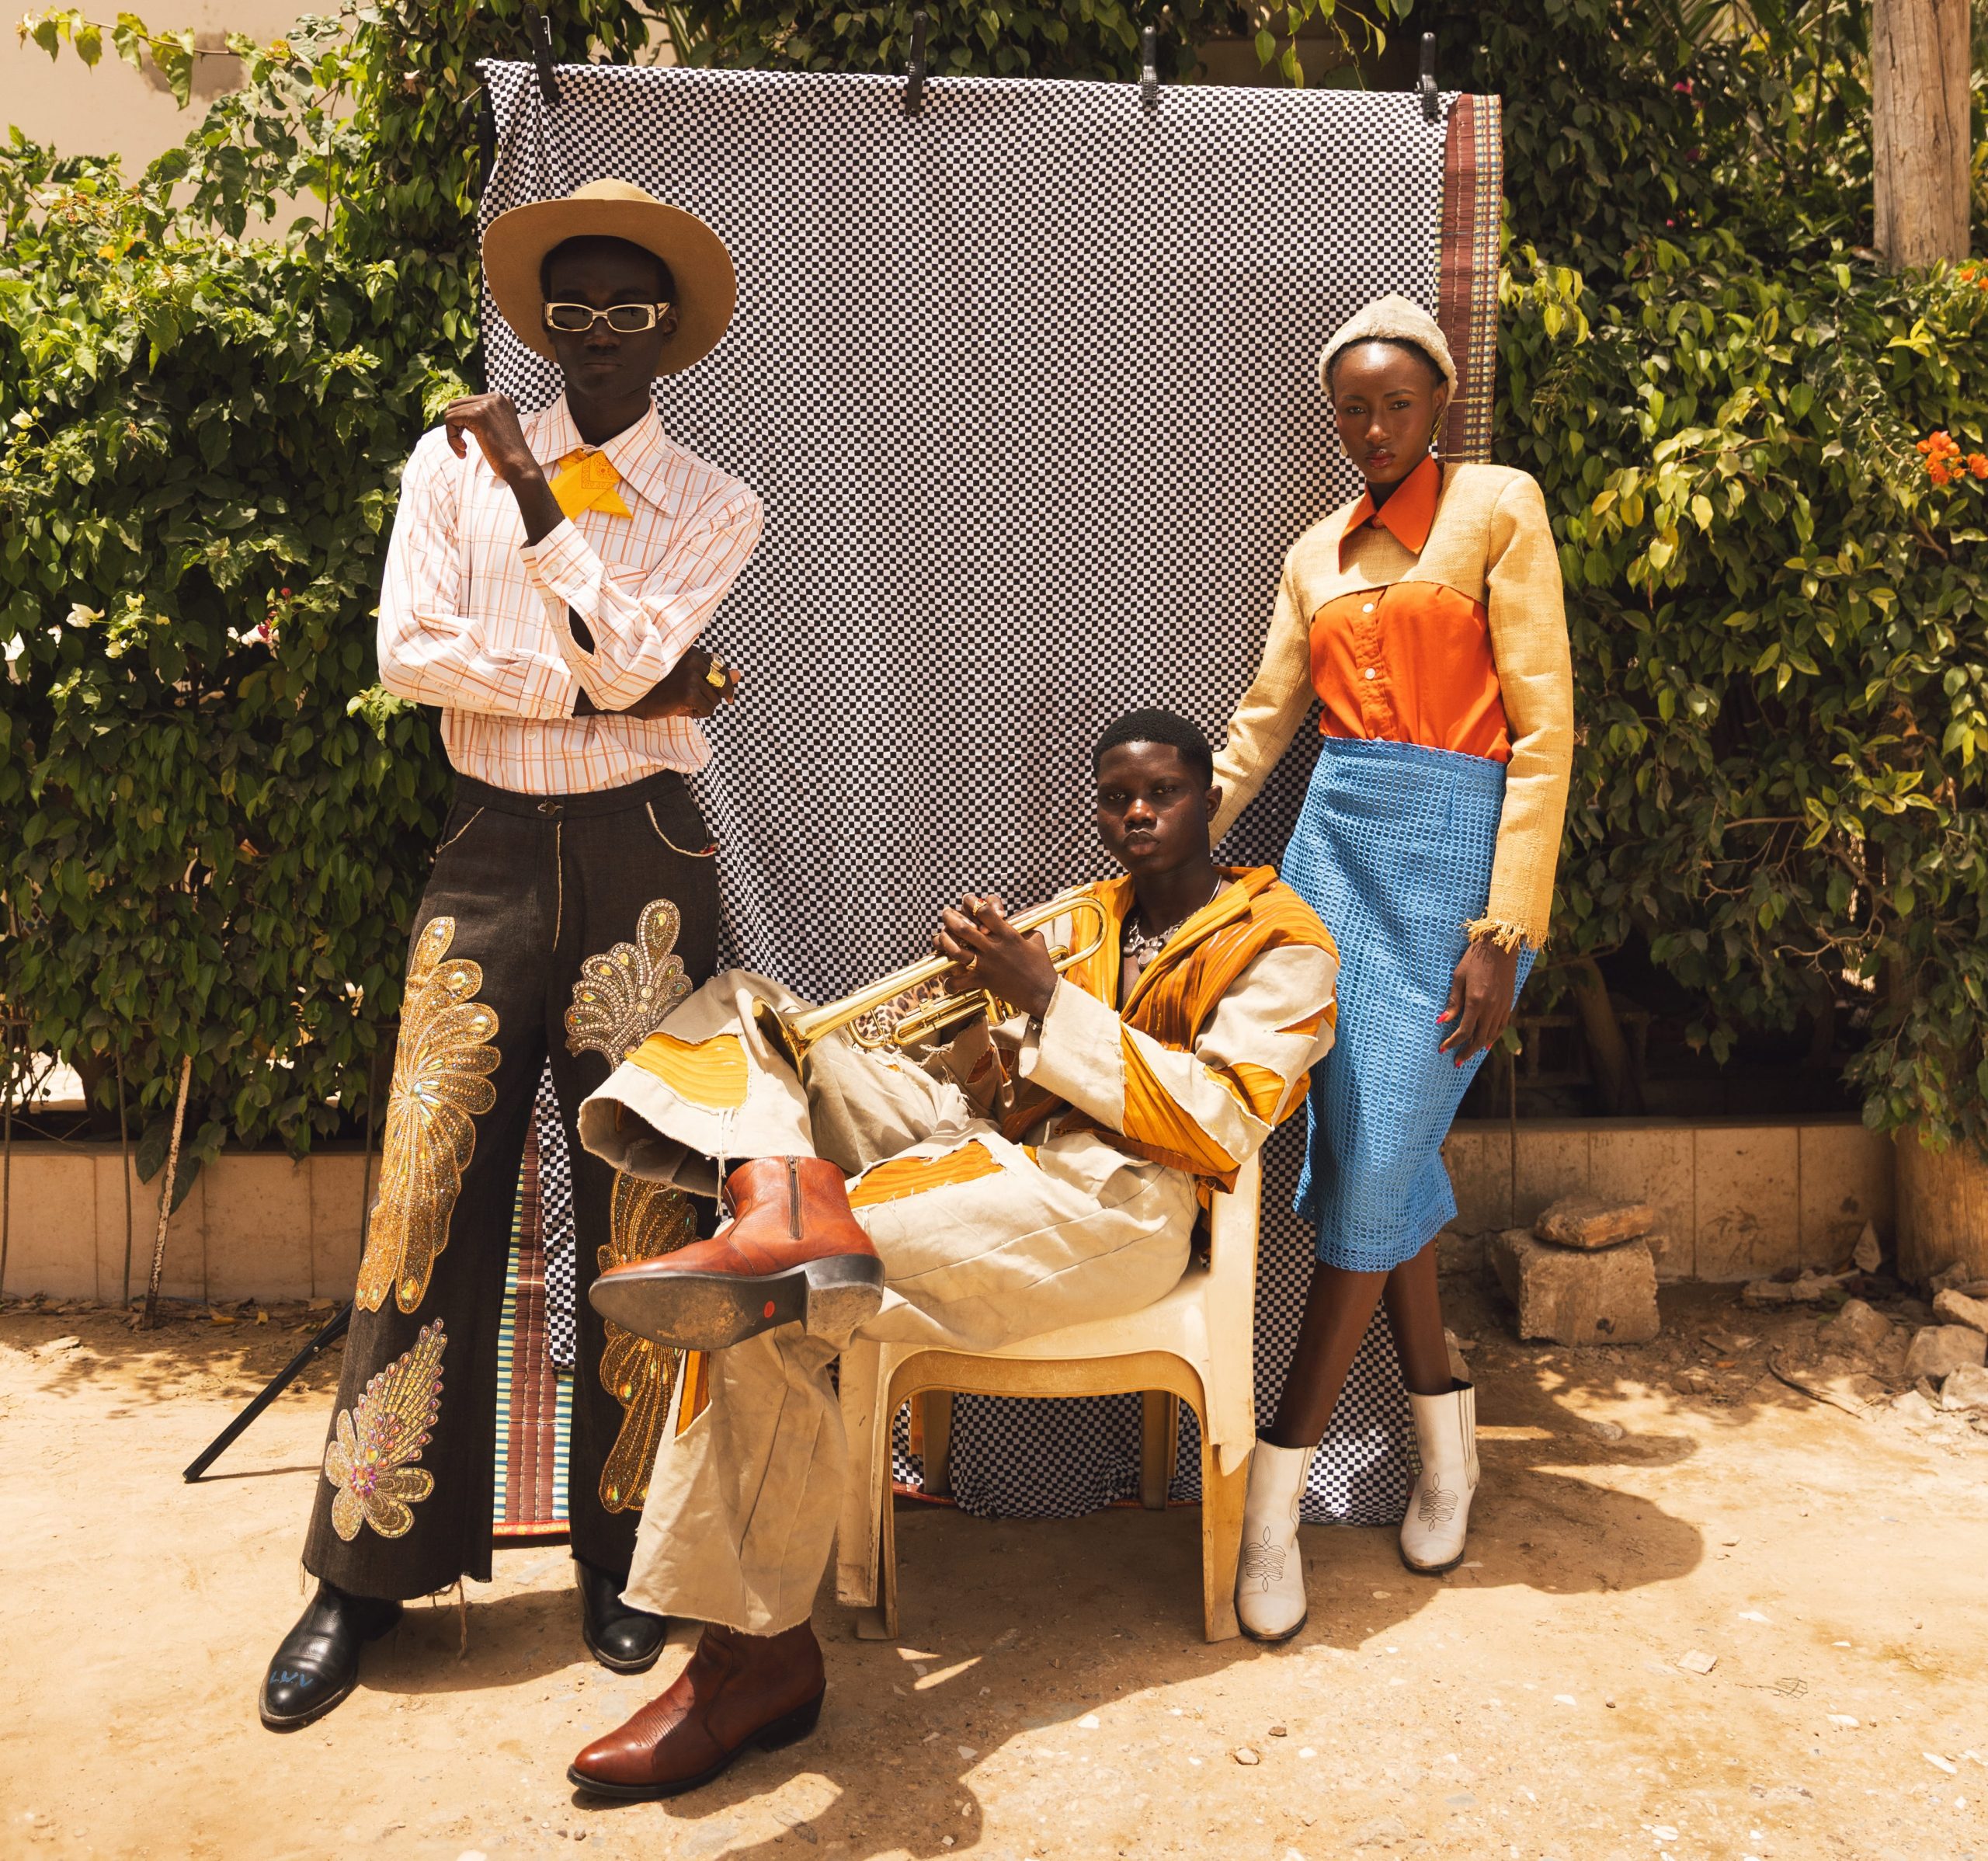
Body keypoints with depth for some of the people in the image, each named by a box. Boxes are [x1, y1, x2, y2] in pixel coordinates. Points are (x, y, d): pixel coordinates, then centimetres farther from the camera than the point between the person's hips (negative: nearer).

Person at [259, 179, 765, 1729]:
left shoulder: (715, 506, 8)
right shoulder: (457, 460, 10)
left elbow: (630, 651, -8)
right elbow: (411, 651, -5)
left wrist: (538, 499, -7)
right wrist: (608, 692, -8)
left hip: (641, 860, 0)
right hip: (493, 850, 1)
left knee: (639, 1215, 2)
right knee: (431, 1195, -1)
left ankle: (621, 1561, 16)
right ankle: (370, 1568, 12)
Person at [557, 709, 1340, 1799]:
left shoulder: (1280, 946, 7)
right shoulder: (1092, 916, 29)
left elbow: (1217, 1124, -9)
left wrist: (1046, 1000, -16)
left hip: (1110, 1202, -8)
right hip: (996, 1151, 8)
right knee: (745, 1011, -14)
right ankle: (793, 1202, -42)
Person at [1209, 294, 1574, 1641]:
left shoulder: (1498, 507, 1)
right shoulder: (1316, 555, 17)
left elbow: (1543, 730, -6)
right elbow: (1263, 722, 21)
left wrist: (1505, 928, -13)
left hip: (1452, 847, -5)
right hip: (1337, 844, 5)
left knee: (1379, 1154, -9)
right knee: (1363, 1147, 4)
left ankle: (1277, 1487, -3)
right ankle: (1446, 1428, 22)